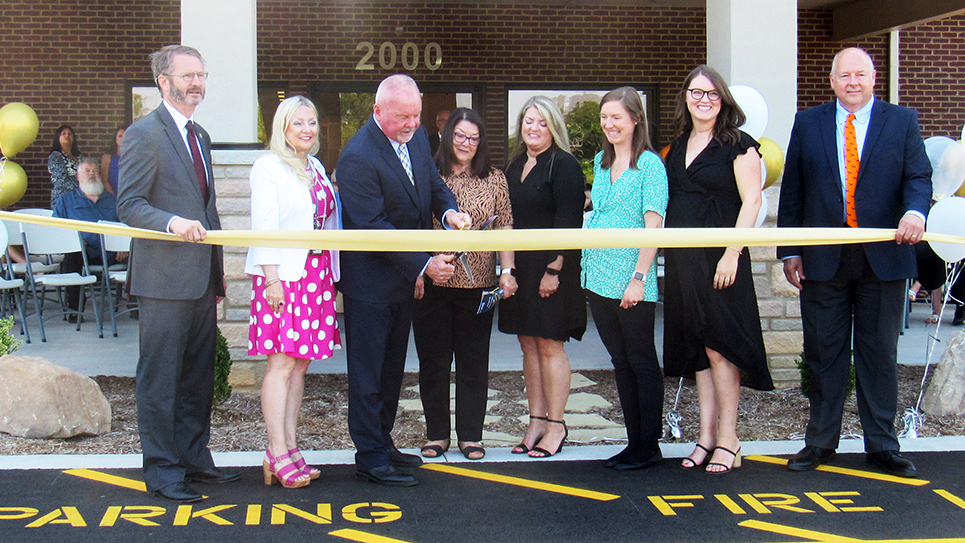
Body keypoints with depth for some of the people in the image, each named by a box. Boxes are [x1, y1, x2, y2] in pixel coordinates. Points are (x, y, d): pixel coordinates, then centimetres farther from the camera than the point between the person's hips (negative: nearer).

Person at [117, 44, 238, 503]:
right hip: (165, 278, -8)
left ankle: (193, 457, 24)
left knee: (198, 375, 14)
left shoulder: (199, 136, 18)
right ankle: (161, 470, 6)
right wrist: (172, 223, -30)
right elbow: (128, 206, -13)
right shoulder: (144, 134, -8)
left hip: (201, 278, 8)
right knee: (160, 378, -1)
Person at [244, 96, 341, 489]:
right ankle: (279, 454, -5)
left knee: (300, 364, 7)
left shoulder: (317, 169, 18)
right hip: (282, 275, -7)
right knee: (282, 364, -8)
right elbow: (263, 227, -10)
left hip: (316, 274, 7)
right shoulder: (268, 168, -4)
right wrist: (271, 278, -17)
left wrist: (331, 276, 13)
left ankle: (288, 448, 12)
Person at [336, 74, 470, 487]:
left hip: (403, 277, 8)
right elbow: (374, 228, -24)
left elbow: (433, 181, 15)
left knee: (392, 367, 17)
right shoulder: (358, 157, -22)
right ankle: (370, 457, 9)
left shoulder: (417, 136, 3)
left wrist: (449, 210, -8)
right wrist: (424, 264, -24)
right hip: (370, 279, -8)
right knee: (368, 372, 1)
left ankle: (382, 442, 29)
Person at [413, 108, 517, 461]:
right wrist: (416, 272, -4)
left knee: (474, 362, 6)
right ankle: (436, 434, 18)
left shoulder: (494, 180, 7)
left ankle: (470, 436, 17)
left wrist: (507, 270, -4)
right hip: (432, 285, 0)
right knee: (433, 360, 6)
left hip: (477, 286, 1)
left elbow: (504, 229, 6)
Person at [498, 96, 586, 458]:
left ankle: (555, 426, 6)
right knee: (528, 345, 9)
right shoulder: (515, 166, 15)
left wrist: (554, 269, -18)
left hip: (551, 268, -7)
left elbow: (567, 224, -13)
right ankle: (536, 422, 16)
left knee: (549, 346, -3)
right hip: (520, 270, 7)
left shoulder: (564, 165, -8)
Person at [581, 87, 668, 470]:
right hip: (599, 277, 7)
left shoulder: (649, 164, -7)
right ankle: (634, 441, 20)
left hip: (631, 281, -7)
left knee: (641, 362, 1)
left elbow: (653, 225, -12)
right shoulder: (601, 161, 14)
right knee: (620, 361, 12)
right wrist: (587, 270, 16)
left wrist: (639, 278, -18)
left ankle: (649, 446, 9)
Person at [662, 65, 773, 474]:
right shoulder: (677, 148, 14)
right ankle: (706, 436, 15)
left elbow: (751, 201, -10)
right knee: (697, 348, 9)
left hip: (719, 257, -6)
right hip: (681, 259, 6)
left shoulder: (738, 145, -4)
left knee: (718, 346, -5)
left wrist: (732, 254, -18)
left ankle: (728, 439, 4)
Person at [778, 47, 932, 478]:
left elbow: (919, 177, -1)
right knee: (824, 353, 7)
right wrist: (789, 251, 2)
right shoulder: (808, 123, 8)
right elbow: (792, 190, 7)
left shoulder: (902, 121, 7)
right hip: (823, 259, 1)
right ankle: (820, 442, 18)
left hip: (883, 256, 0)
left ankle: (882, 445, 16)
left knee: (880, 353, 6)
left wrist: (915, 212, -24)